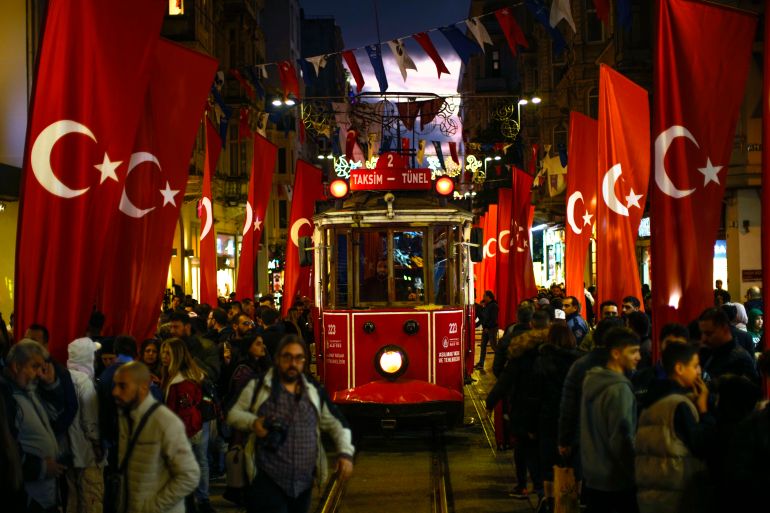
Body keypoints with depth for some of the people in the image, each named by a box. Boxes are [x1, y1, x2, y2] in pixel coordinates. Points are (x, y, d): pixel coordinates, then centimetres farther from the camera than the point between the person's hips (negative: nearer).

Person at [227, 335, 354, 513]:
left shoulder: (315, 391, 10)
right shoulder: (258, 386, 1)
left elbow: (336, 424, 14)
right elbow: (234, 414, 6)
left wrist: (345, 453, 0)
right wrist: (252, 422, -14)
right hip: (267, 481, -4)